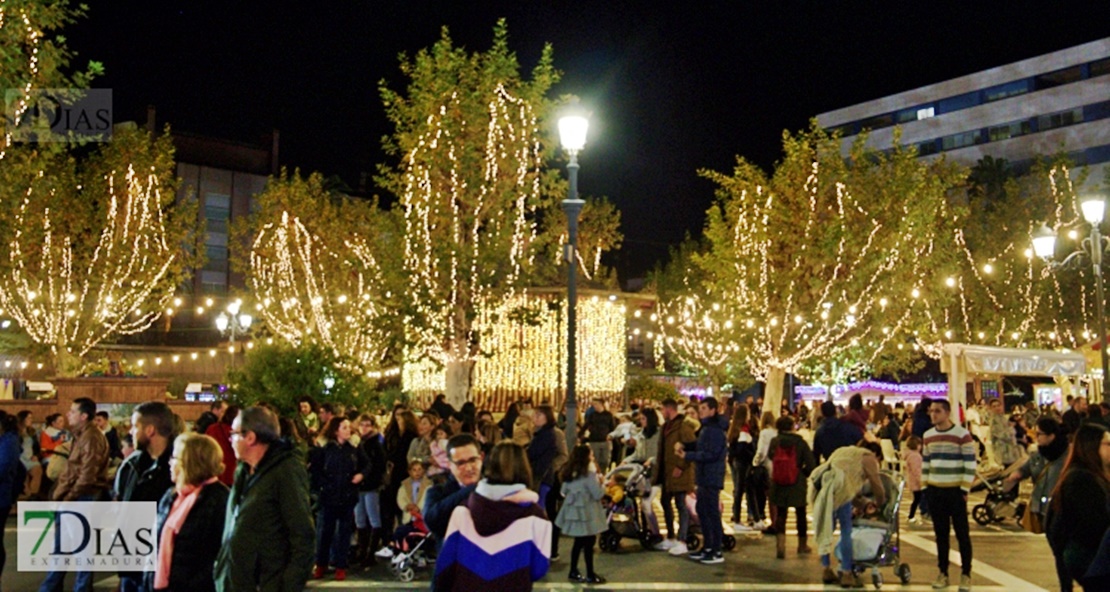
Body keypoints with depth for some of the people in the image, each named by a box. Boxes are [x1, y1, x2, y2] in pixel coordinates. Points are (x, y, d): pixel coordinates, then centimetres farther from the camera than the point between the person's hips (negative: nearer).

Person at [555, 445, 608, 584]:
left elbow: (563, 491, 15)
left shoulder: (569, 472, 6)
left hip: (574, 511, 7)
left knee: (579, 542, 16)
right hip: (586, 513, -7)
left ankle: (573, 572, 22)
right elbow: (598, 494, -15)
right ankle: (590, 575, 9)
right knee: (588, 543, 2)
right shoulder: (589, 473, -17)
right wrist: (600, 483, 1)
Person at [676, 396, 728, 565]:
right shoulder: (706, 427, 16)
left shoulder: (715, 429, -17)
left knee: (712, 513, -5)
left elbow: (711, 454, -23)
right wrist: (684, 445, 2)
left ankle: (717, 552, 1)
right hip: (704, 477, 11)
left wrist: (687, 455, -21)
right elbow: (701, 447, 20)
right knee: (702, 511, 17)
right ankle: (708, 547, 27)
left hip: (712, 477, -11)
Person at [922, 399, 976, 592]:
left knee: (962, 533, 2)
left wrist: (965, 489, -11)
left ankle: (966, 574, 12)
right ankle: (943, 572, 18)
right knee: (940, 533, 9)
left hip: (955, 491, -4)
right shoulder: (927, 436, 7)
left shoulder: (962, 434, -9)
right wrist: (925, 486, 10)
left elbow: (970, 464, -8)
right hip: (935, 491, 4)